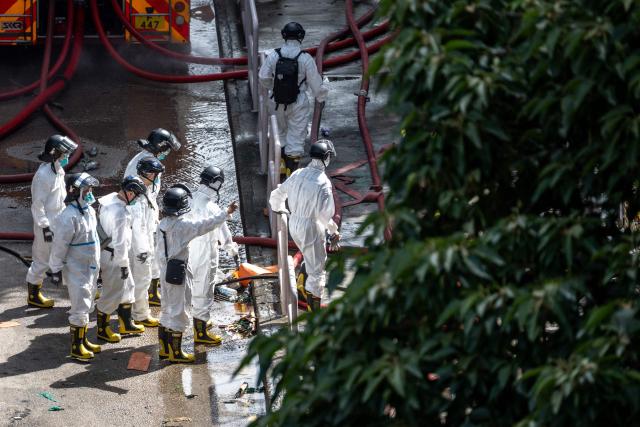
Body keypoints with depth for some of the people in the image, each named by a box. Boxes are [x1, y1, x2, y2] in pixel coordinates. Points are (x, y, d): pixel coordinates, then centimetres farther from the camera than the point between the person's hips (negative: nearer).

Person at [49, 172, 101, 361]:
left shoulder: (89, 211, 4)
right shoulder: (69, 217, -24)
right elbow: (59, 245, -20)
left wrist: (96, 265, 22)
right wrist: (56, 269, -16)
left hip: (90, 268, 9)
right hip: (76, 270, -9)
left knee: (86, 307, 19)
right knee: (80, 309, -3)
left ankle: (83, 340, 32)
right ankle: (76, 347, 7)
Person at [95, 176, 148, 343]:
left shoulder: (108, 199, -1)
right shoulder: (121, 213, -29)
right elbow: (120, 242, -25)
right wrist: (123, 264, -13)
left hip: (106, 251, 10)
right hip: (114, 258, -10)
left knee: (127, 287, 23)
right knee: (112, 293, 6)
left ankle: (126, 324, 37)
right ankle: (102, 329, 21)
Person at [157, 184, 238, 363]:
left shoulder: (163, 224, 6)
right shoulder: (183, 224, -19)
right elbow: (206, 224, -18)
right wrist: (227, 213, -9)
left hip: (166, 271, 8)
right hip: (178, 273, -8)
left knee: (167, 311, 17)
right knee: (178, 311, -1)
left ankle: (164, 348, 24)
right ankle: (175, 353, 4)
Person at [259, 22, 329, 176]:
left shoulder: (273, 55, -10)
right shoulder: (305, 58, -15)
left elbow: (263, 77, -3)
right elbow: (315, 82, -7)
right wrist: (321, 96, 12)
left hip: (277, 102, 3)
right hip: (298, 104, -3)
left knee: (280, 132, 22)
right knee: (296, 135, 8)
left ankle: (281, 164, 32)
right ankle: (292, 170, 10)